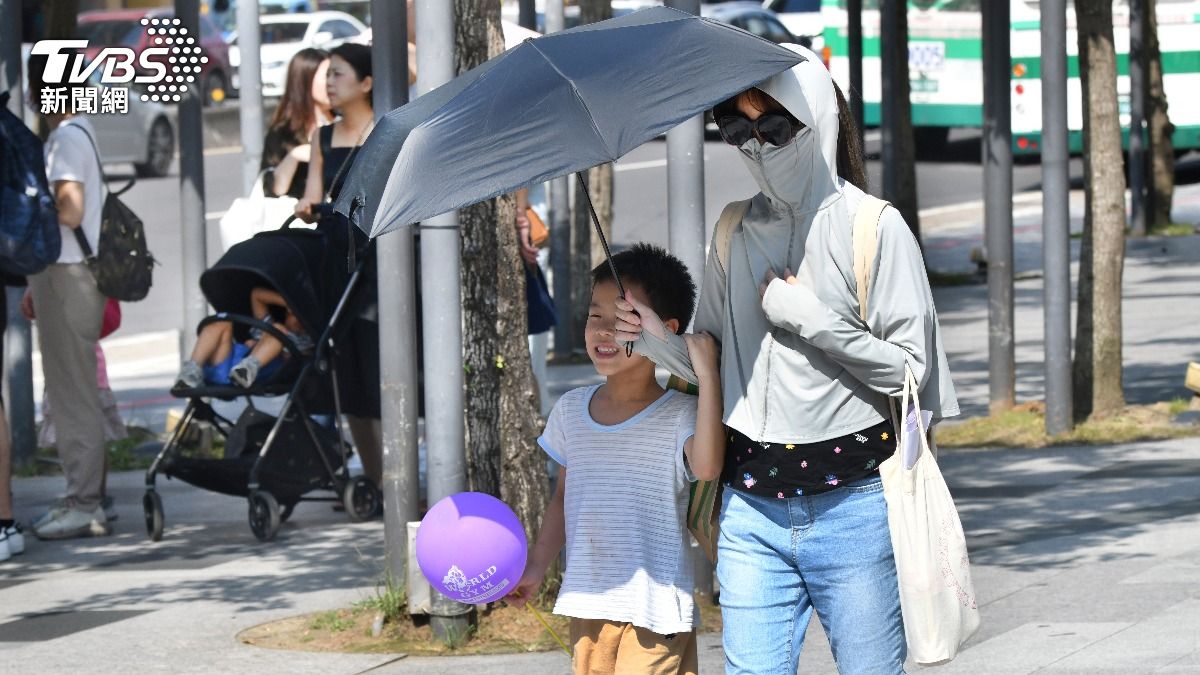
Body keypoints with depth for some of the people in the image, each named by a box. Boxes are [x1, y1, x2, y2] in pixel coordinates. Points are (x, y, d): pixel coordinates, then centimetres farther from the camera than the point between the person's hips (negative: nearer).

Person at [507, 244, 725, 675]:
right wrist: (538, 566, 16)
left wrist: (707, 375, -29)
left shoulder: (679, 414, -8)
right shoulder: (570, 410, 9)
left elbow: (706, 466, -30)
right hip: (587, 607, 6)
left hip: (654, 612, -6)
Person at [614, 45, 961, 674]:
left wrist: (809, 316, -13)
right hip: (753, 509, 4)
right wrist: (656, 339, -3)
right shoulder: (736, 233, 10)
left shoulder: (874, 227, -4)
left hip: (852, 506, -4)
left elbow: (910, 367, -7)